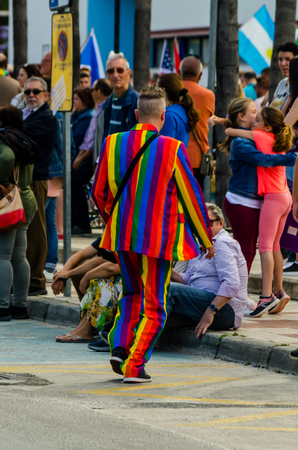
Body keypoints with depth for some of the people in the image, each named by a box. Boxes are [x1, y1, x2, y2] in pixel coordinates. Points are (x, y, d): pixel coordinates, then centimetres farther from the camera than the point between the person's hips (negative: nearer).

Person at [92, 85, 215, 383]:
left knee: (132, 294, 23)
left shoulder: (112, 144, -2)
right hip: (160, 236, -4)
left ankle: (119, 346, 4)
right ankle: (134, 366, -1)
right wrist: (206, 240, 6)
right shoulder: (172, 149, -12)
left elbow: (99, 193, 7)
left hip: (122, 233, 4)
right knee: (153, 305, 6)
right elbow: (191, 197, -5)